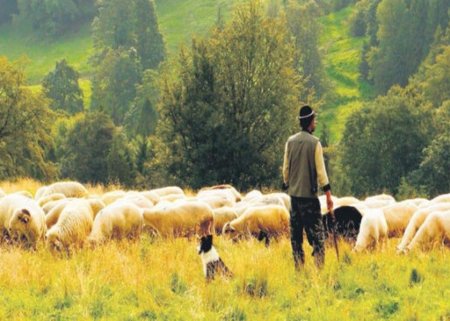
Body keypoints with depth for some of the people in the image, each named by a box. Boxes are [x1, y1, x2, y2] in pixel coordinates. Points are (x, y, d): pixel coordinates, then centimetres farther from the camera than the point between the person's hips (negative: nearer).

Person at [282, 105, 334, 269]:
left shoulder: (290, 142, 5)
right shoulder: (314, 143, -9)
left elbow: (286, 168, 9)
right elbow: (321, 170, -10)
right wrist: (328, 194, -7)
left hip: (294, 194, 5)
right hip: (309, 194, -5)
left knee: (296, 234, 9)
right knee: (316, 233, -4)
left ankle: (299, 267, 8)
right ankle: (319, 266, -12)